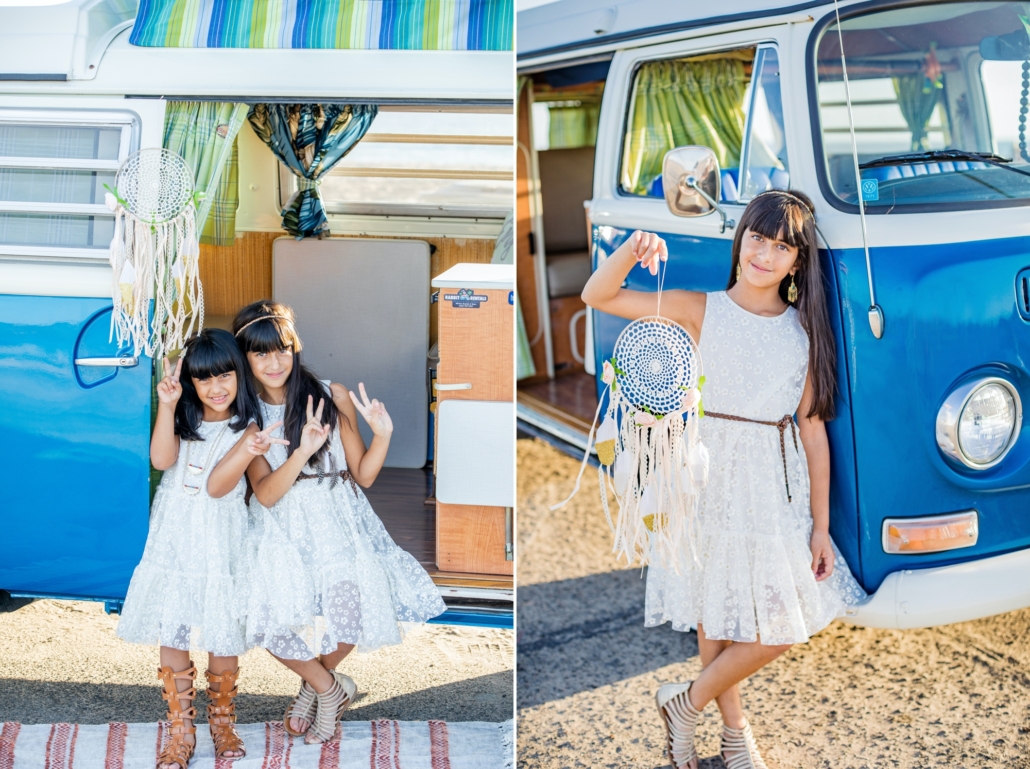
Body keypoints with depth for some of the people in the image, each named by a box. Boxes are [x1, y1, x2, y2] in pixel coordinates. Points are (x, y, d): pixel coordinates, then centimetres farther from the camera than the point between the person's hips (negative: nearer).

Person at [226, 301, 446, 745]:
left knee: (351, 603, -21)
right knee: (272, 620, -20)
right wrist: (301, 453, -26)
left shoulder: (333, 397, -1)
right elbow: (265, 494, -10)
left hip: (338, 521, 0)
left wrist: (382, 434, -16)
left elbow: (363, 475, 2)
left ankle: (316, 683, 14)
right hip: (283, 530, 0)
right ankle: (331, 688, 11)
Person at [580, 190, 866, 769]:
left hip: (777, 489, 2)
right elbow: (597, 297, -6)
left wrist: (821, 526, 3)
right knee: (717, 617, 7)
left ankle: (689, 703, 23)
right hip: (710, 481, -2)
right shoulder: (701, 311, -2)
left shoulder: (805, 331, 3)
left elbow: (813, 428, 4)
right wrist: (631, 251, -26)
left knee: (784, 623, 1)